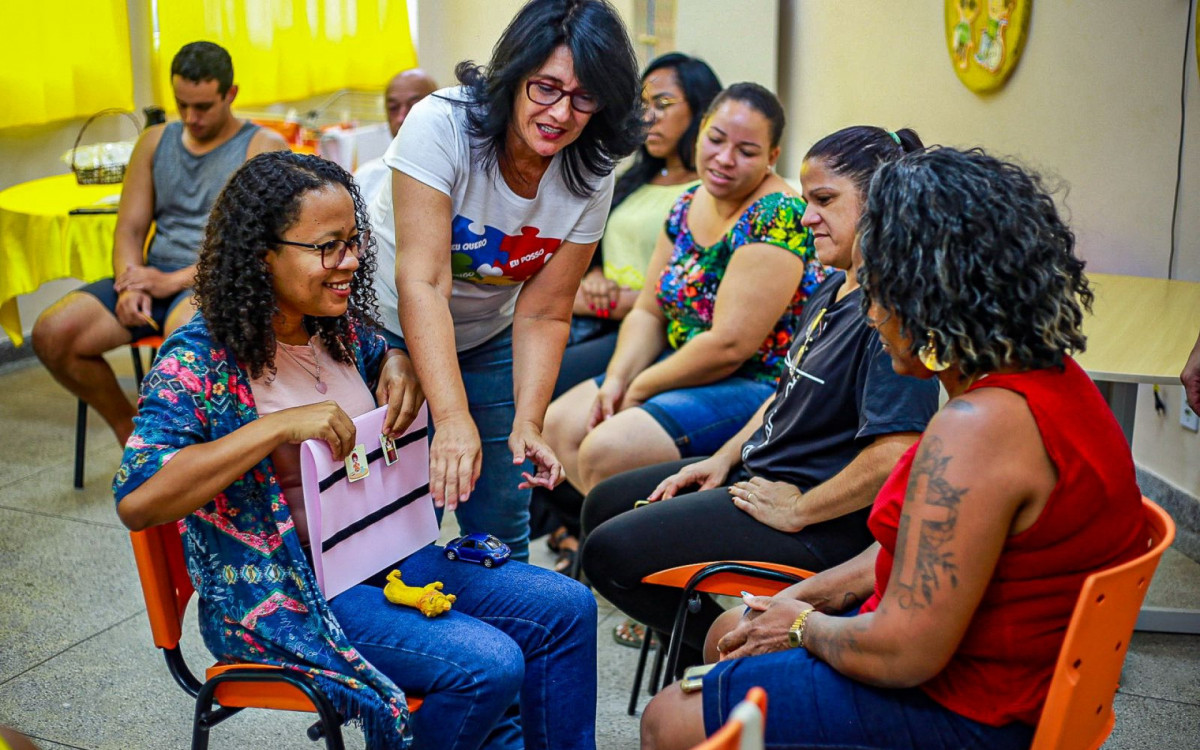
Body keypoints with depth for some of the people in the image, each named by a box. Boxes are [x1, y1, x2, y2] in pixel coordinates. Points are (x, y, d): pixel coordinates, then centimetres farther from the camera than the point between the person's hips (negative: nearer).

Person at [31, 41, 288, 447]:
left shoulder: (264, 147, 0)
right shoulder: (155, 141, 17)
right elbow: (130, 228, 14)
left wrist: (175, 280, -17)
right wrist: (131, 283, -8)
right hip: (156, 275, 6)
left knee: (181, 330, -40)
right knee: (51, 334, -14)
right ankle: (130, 431, 7)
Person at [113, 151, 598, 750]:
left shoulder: (339, 329, 5)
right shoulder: (200, 360, -16)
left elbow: (383, 355, 30)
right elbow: (135, 499, -29)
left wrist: (400, 363, 3)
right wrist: (280, 426, -33)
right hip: (281, 591, -8)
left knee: (567, 609, 0)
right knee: (487, 665, -24)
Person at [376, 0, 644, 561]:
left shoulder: (591, 176, -15)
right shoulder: (441, 125, -28)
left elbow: (543, 315, -13)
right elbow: (422, 284, -34)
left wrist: (527, 424, -26)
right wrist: (454, 420, -43)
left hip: (487, 340, 4)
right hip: (391, 329, -3)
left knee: (502, 522, 6)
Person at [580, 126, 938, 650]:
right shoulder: (835, 289, 10)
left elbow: (895, 453, -32)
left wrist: (797, 510, -21)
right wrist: (725, 458, 10)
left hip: (823, 525, -11)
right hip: (758, 471, 11)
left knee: (611, 552, -15)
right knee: (604, 506, 17)